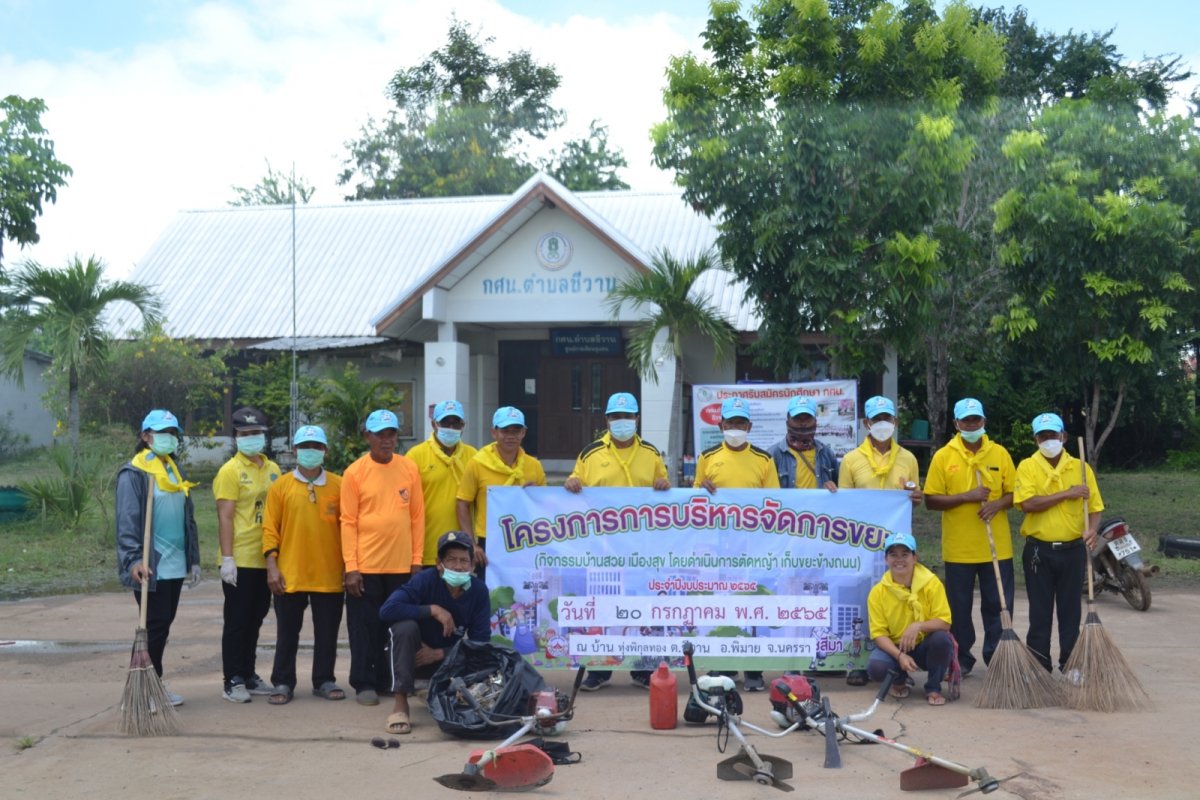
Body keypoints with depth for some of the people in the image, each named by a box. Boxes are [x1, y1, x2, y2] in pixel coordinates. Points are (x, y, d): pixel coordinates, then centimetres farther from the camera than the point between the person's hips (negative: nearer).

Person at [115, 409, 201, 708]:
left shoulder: (174, 470, 16)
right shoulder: (133, 472, -8)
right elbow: (127, 520, -16)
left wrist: (193, 560, 18)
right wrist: (133, 559, -26)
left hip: (175, 565, 8)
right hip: (150, 566, -8)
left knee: (164, 624, 12)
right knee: (154, 625, -4)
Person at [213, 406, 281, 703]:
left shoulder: (273, 470, 11)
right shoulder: (230, 471, -8)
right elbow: (225, 517, -12)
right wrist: (227, 558, -17)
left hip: (266, 560, 6)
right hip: (240, 561, -6)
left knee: (255, 619, 14)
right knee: (237, 621, 0)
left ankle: (248, 674, 24)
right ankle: (232, 681, 7)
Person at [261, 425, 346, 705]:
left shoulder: (338, 485, 3)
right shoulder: (281, 486, 1)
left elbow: (347, 526, 6)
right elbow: (270, 528, 0)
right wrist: (271, 565, -7)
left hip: (329, 574, 1)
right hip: (290, 574, -1)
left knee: (327, 631, 8)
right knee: (287, 631, 7)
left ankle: (324, 681, 21)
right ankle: (283, 683, 17)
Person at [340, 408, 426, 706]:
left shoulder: (409, 469, 5)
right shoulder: (355, 472, -2)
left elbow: (417, 516, 7)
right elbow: (348, 522, -3)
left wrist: (417, 559, 3)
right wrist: (350, 567, -8)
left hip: (401, 565, 3)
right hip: (365, 565, -2)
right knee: (365, 627, 3)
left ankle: (386, 679, 22)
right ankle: (364, 684, 14)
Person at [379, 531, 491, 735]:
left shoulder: (479, 591, -13)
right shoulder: (425, 580, -22)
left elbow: (481, 641, -14)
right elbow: (387, 610, -35)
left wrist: (439, 653, -22)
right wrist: (433, 610, -34)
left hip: (446, 658, 3)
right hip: (412, 655, -3)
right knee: (405, 626, -34)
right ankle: (400, 704, -26)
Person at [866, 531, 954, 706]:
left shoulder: (931, 583, -12)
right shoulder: (878, 592, -9)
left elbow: (944, 622, -15)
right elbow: (879, 633, -10)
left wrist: (918, 626, -35)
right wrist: (900, 655, -27)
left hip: (926, 648, 0)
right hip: (895, 647, 0)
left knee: (942, 638, -34)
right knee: (875, 667, -31)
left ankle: (933, 688, -6)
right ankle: (900, 680, 9)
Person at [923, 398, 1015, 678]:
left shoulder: (1000, 454, 5)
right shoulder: (943, 457, -1)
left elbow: (1013, 494, 7)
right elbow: (931, 500, -5)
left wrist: (997, 504, -14)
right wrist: (966, 497, -16)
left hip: (997, 547, 1)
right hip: (958, 548, -1)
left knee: (998, 605, 5)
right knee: (959, 608, 7)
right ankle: (961, 660, 19)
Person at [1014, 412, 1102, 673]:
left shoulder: (1080, 468, 4)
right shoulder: (1027, 467, -2)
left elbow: (1094, 507, 3)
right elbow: (1028, 503, -16)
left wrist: (1092, 529, -17)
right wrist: (1066, 494, -17)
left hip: (1073, 550, 1)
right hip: (1039, 550, -1)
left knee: (1071, 611, 8)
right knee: (1040, 612, 5)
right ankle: (1039, 668, 12)